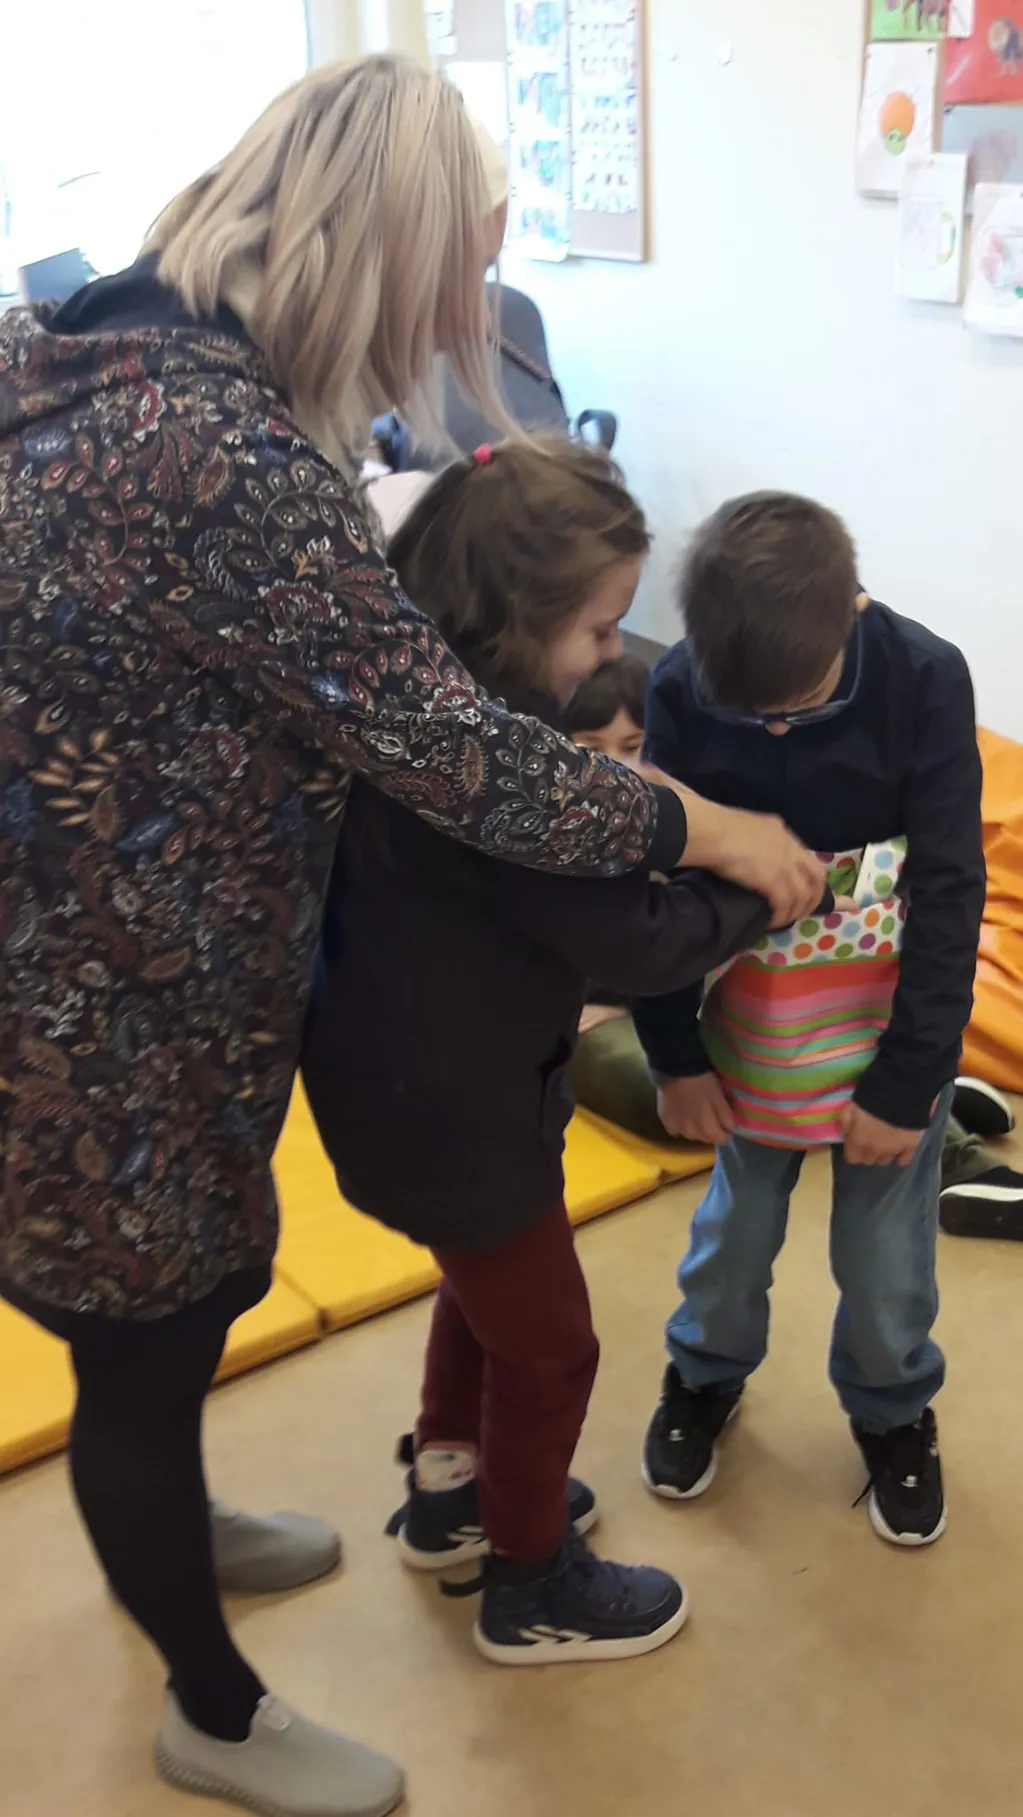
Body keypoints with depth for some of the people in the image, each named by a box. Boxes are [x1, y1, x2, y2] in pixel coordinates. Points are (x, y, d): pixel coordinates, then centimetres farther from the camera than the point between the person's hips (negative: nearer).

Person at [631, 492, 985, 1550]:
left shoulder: (925, 682, -22)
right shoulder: (678, 691, -19)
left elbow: (948, 896, -18)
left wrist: (908, 1080, -16)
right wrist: (675, 1054, -7)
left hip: (891, 1018, -1)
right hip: (754, 1020, 1)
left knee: (885, 1247, 10)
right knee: (737, 1220, 16)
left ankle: (891, 1409, 39)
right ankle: (706, 1374, 44)